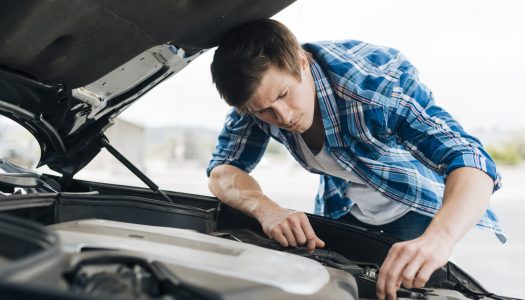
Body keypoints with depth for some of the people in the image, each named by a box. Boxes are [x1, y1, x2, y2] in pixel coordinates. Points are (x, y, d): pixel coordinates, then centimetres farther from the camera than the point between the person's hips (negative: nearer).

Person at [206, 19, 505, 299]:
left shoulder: (372, 81, -37)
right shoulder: (258, 89, -22)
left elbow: (470, 160, -43)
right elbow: (222, 171, -19)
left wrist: (438, 238, -64)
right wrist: (266, 209, -42)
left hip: (428, 208, -3)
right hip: (344, 211, 4)